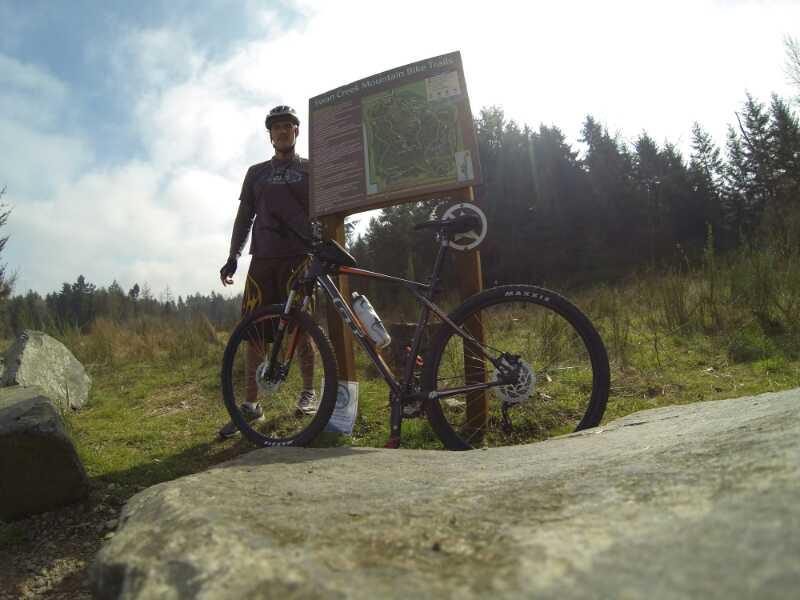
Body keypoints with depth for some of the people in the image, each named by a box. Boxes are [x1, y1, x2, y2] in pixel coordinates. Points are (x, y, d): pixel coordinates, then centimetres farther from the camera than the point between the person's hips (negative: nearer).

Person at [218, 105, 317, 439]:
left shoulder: (309, 169, 13)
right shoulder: (256, 173, 19)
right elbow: (244, 217, 17)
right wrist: (232, 257, 8)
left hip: (298, 257, -2)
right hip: (263, 258, 3)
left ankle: (309, 392, 16)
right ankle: (250, 404, 3)